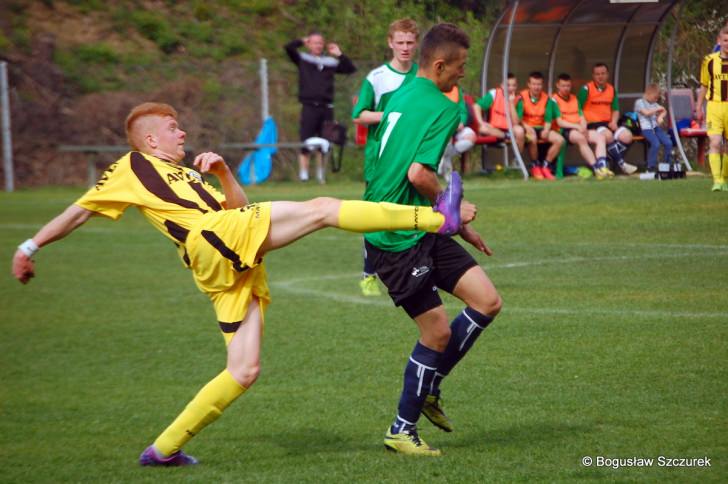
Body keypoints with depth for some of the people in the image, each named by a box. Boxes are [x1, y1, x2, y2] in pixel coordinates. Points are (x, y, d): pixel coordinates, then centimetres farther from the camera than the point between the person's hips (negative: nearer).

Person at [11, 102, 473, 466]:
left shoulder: (188, 176, 36)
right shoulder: (132, 168, 16)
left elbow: (240, 208, 29)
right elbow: (80, 211, 16)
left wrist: (223, 172, 14)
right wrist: (32, 245, 13)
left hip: (235, 271, 8)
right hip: (214, 240, -8)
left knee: (244, 371, 4)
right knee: (322, 208, -16)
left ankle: (166, 447, 7)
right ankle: (437, 218, -23)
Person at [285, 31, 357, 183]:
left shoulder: (331, 62, 14)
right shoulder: (302, 59, 6)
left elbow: (351, 68, 14)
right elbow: (289, 47, -8)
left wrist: (339, 55, 7)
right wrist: (302, 41, 6)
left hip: (326, 107, 3)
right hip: (309, 107, -3)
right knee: (305, 143, -5)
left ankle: (321, 175, 19)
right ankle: (303, 174, -1)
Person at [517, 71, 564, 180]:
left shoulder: (547, 99, 4)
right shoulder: (522, 97, -8)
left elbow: (548, 119, 1)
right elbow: (517, 118, -13)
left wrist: (546, 130, -19)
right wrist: (527, 127, -30)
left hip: (541, 128, 4)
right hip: (527, 128, -4)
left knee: (559, 139, -18)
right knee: (532, 138, -38)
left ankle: (545, 166, -4)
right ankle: (535, 166, -14)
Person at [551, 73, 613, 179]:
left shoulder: (574, 99, 22)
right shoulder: (554, 100, 0)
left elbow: (582, 117, 17)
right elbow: (559, 122, -9)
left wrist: (583, 127, -7)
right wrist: (577, 127, -19)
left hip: (579, 130, 7)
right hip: (564, 131, -7)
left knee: (600, 136, -14)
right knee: (581, 138, -36)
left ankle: (602, 166, -33)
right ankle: (596, 168, -41)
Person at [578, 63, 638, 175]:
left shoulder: (611, 90, 14)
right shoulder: (586, 89, -3)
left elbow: (615, 110, 18)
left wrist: (613, 122, -2)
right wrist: (584, 125, -16)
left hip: (608, 123, 6)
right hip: (592, 124, -6)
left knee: (626, 135, -17)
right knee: (607, 134, -35)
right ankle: (622, 164, -29)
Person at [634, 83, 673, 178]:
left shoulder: (654, 104, 23)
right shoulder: (639, 102, 1)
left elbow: (664, 112, 24)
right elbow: (646, 113, -12)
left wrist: (660, 116, 2)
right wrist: (658, 109, -4)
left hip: (655, 127, 7)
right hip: (646, 128, -7)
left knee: (668, 143, -13)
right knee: (656, 144, -29)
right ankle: (651, 168, -17)